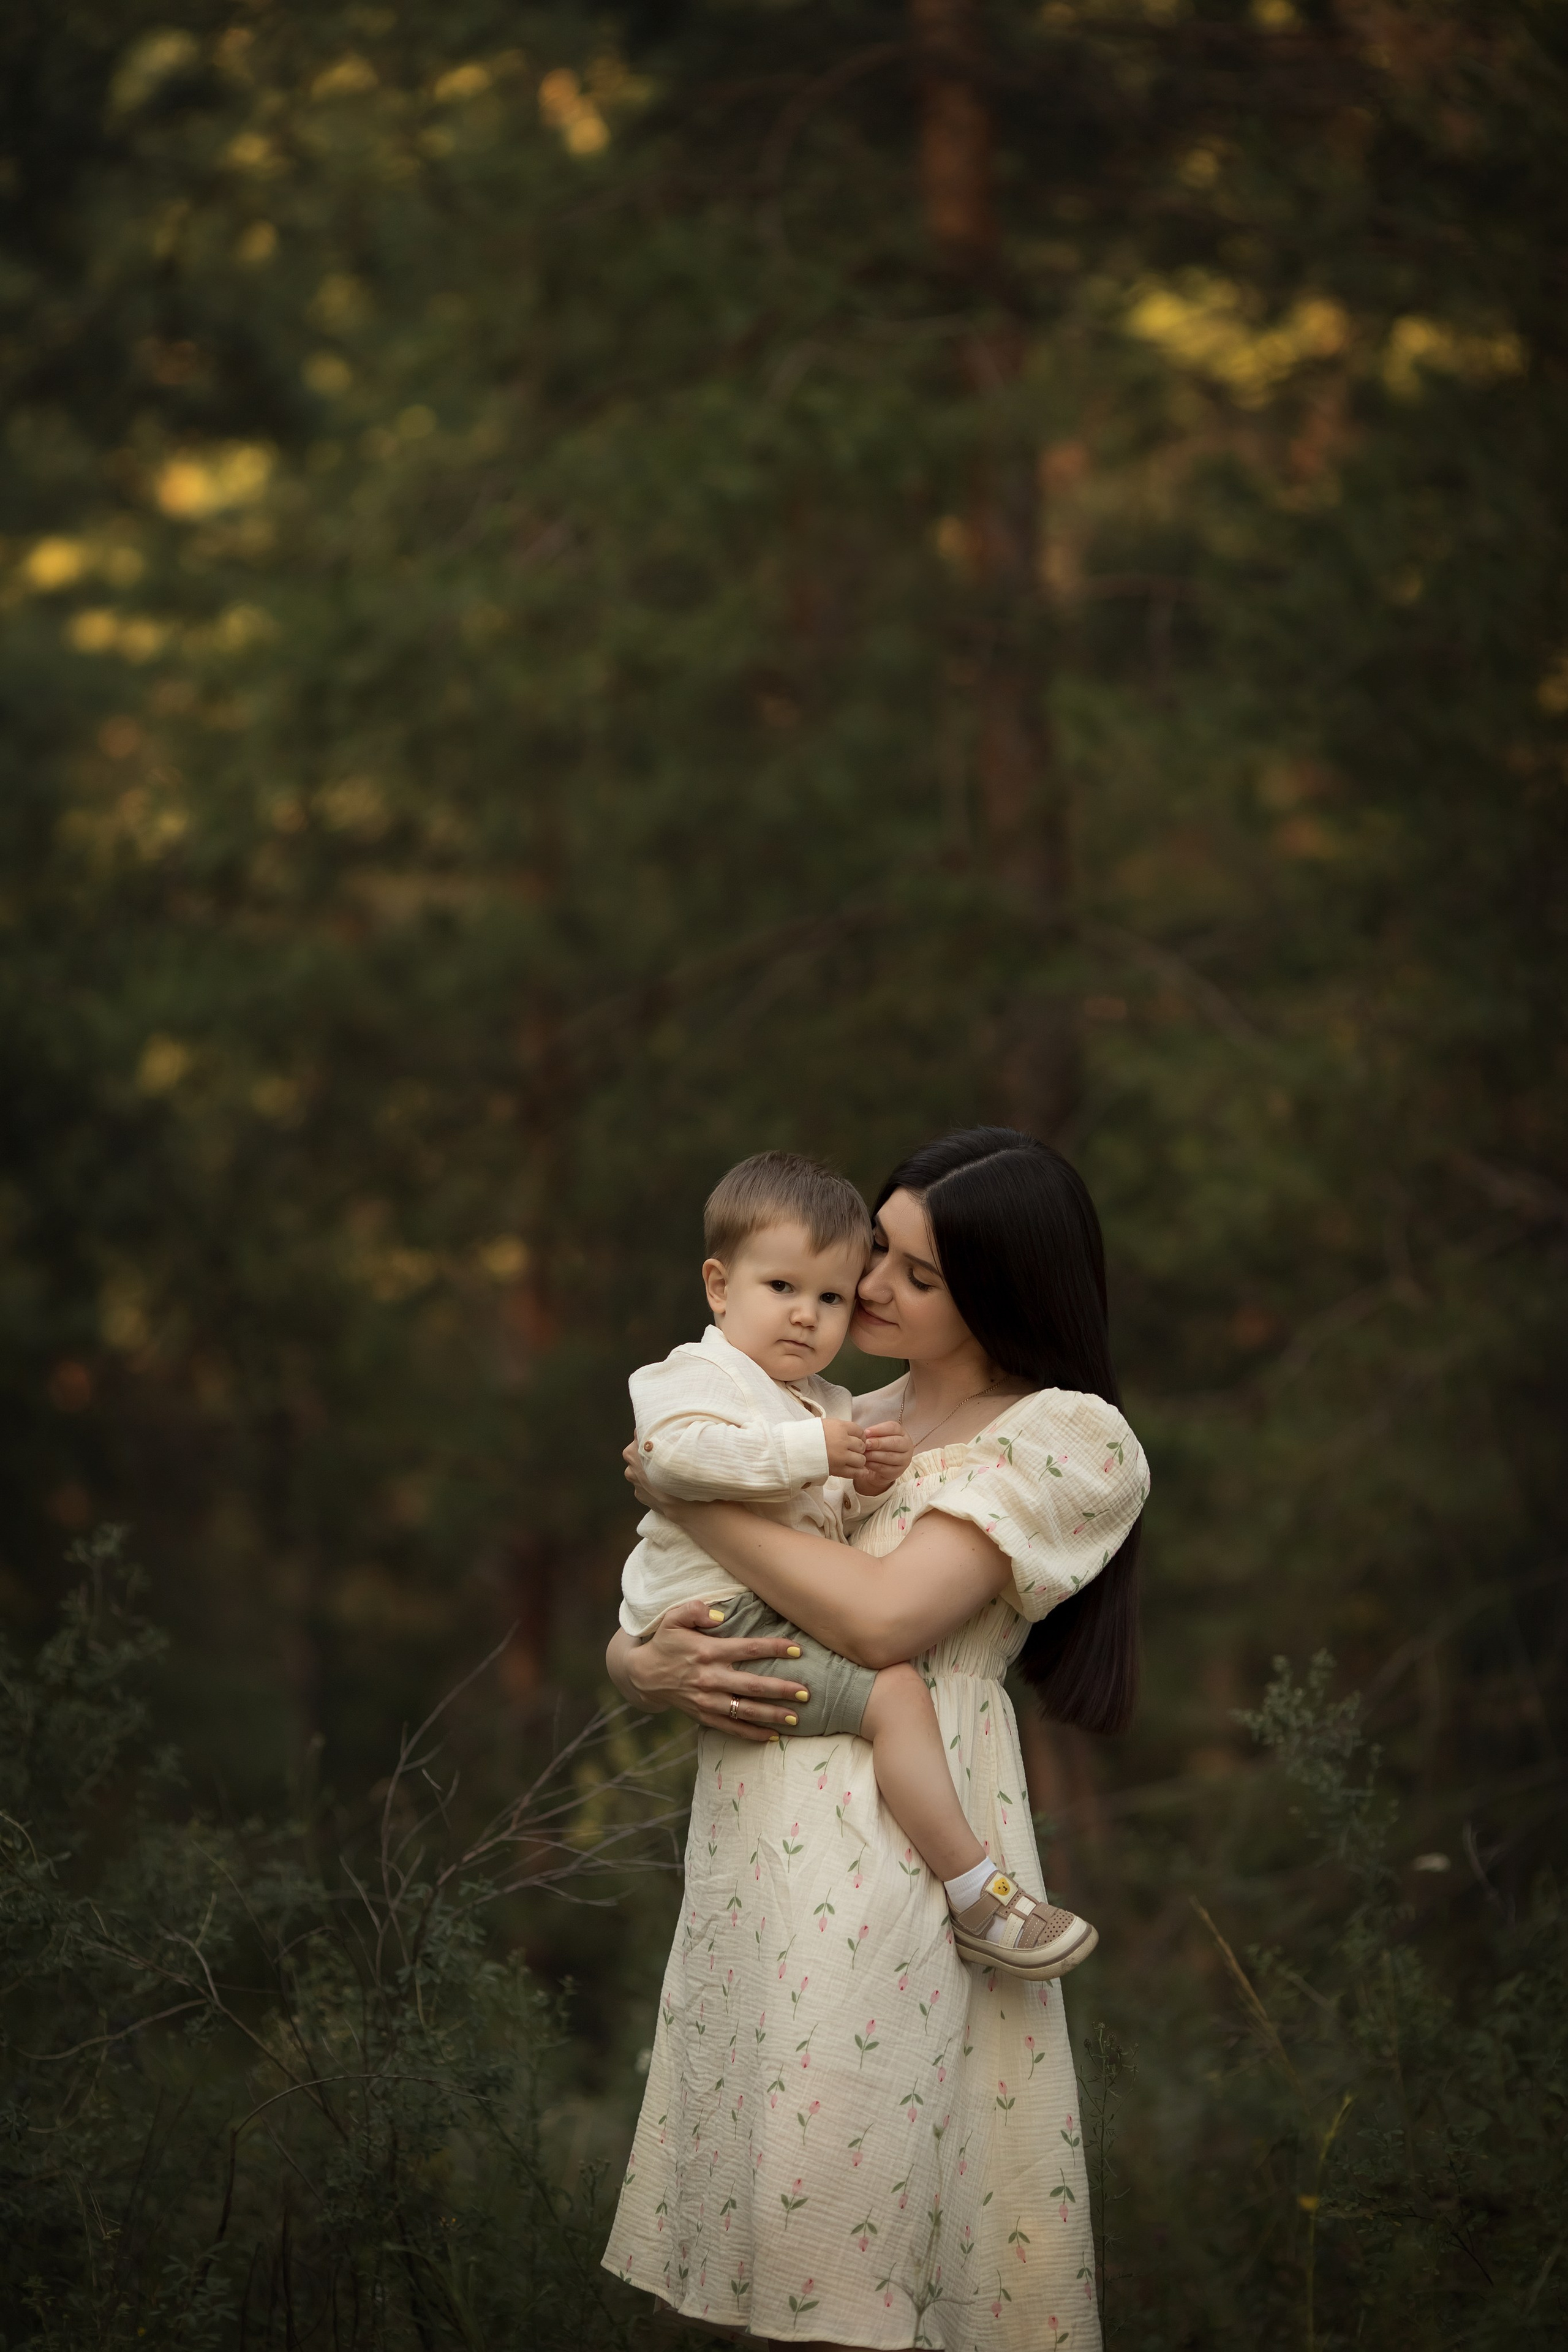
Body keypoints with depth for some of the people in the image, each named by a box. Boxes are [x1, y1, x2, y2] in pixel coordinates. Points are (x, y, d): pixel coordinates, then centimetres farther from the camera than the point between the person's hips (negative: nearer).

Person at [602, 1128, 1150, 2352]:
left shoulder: (1067, 1437, 0)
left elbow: (882, 1617, -13)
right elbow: (631, 1634, 20)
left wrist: (687, 1491, -3)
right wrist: (649, 1664, -5)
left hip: (892, 1869, -6)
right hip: (747, 1850, 6)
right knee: (772, 2251, 5)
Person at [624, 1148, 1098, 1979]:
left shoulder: (823, 1402, 23)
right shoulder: (696, 1374, -8)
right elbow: (677, 1451, -28)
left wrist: (866, 1478, 1)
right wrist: (807, 1451, -28)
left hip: (786, 1619, 11)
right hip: (723, 1619, -11)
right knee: (895, 1691, -23)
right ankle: (978, 1900, -20)